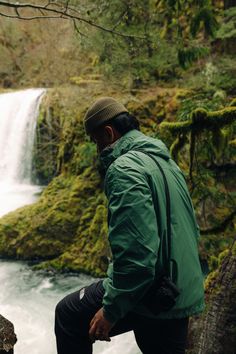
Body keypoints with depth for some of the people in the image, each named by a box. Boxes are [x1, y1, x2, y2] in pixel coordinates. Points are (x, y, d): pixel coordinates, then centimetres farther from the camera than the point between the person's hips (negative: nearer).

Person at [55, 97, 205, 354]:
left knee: (68, 315, 11)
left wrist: (111, 310, -17)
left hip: (150, 296, -8)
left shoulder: (125, 168, -18)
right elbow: (192, 229, 18)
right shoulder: (167, 162, 12)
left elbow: (136, 251, -27)